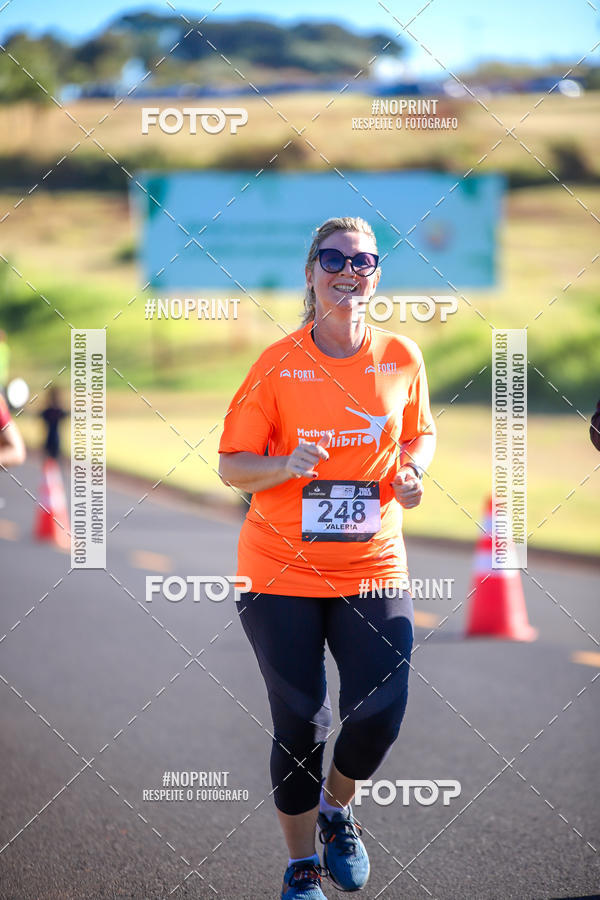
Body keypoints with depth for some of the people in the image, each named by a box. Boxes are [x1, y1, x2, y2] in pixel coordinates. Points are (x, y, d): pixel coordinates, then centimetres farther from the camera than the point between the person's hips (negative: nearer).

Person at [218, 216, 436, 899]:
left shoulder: (402, 359, 1)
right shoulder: (278, 364, -6)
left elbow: (421, 434, 19)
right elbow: (231, 465, -3)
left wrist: (412, 471, -3)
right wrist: (284, 465, -22)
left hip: (373, 568, 2)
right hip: (281, 570, -2)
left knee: (380, 712, -11)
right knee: (299, 722, 0)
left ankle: (337, 810, 22)